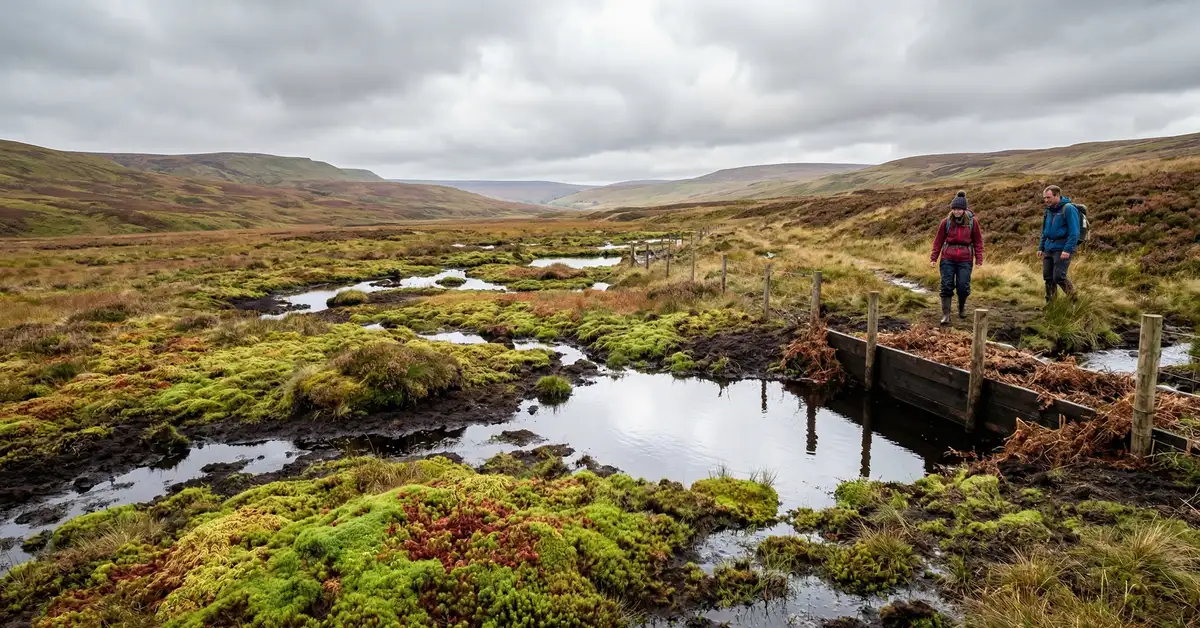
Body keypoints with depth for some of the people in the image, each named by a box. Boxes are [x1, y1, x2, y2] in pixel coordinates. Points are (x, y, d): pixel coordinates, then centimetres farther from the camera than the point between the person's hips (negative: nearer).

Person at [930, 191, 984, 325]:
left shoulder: (972, 222, -1)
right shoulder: (946, 222, -1)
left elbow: (978, 241, 4)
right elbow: (938, 240, 3)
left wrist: (979, 259, -1)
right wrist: (933, 258, -1)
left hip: (965, 259, 0)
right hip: (948, 259, 0)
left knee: (963, 286, 1)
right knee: (946, 286, -2)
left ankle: (962, 308, 30)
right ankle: (945, 314, 4)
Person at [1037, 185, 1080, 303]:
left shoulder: (1068, 209, -11)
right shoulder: (1049, 210, 13)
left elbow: (1074, 232, -15)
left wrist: (1068, 250, -21)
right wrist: (1041, 248, 17)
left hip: (1062, 249, -7)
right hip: (1049, 248, 7)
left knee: (1058, 277, -9)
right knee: (1047, 277, 7)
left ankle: (1074, 298, 9)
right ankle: (1050, 302, 16)